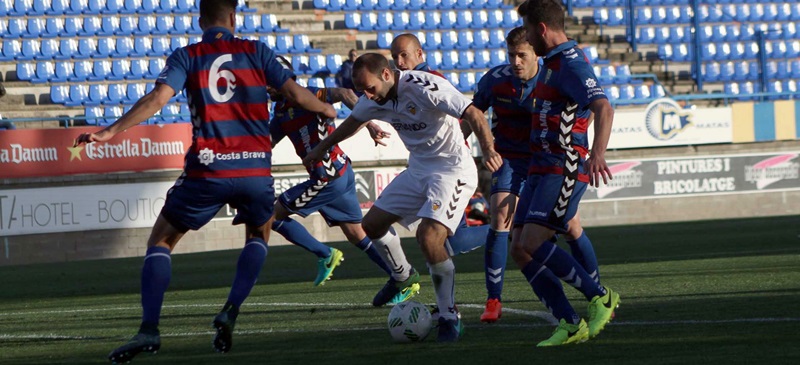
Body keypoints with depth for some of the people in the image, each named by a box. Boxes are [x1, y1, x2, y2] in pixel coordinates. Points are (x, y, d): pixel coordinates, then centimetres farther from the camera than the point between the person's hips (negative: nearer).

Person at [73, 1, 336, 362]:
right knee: (259, 234, 30)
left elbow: (158, 98, -10)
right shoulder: (255, 51, 7)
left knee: (161, 240, 13)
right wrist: (327, 109, 26)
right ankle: (230, 312, 8)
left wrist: (110, 131, -14)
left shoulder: (186, 57, 4)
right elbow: (295, 93, 6)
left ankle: (149, 330, -6)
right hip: (255, 168, 1)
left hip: (207, 170, -1)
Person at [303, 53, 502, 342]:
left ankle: (450, 317, -12)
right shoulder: (375, 99, -1)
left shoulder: (424, 87, -26)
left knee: (429, 236, -26)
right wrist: (322, 148, 33)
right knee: (372, 224, 11)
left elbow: (473, 114, -30)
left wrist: (488, 150, -46)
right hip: (418, 169, 9)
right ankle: (402, 276, 40)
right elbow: (354, 121, 21)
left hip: (453, 169, -9)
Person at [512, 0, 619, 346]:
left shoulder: (570, 64, -14)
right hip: (541, 169, 10)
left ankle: (600, 297, -6)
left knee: (533, 243, -20)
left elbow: (603, 108, -28)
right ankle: (569, 324, 0)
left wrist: (597, 154, -43)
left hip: (564, 170, -10)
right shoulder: (552, 62, 18)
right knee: (519, 249, 0)